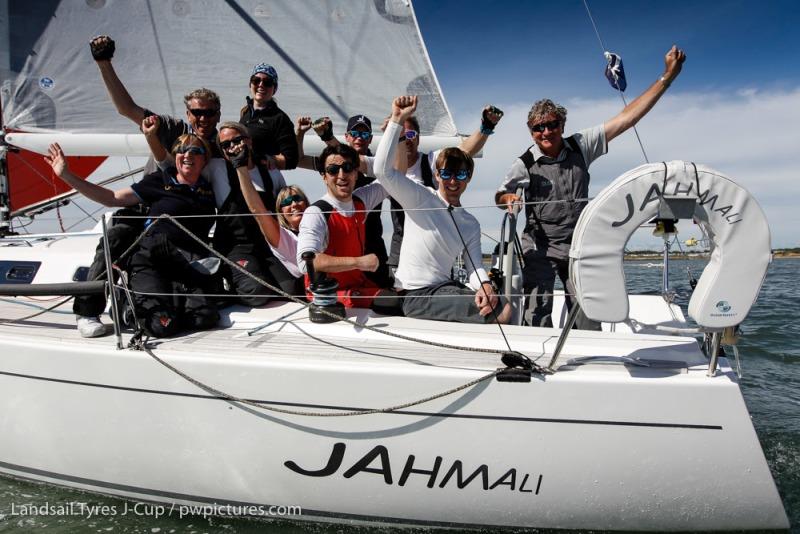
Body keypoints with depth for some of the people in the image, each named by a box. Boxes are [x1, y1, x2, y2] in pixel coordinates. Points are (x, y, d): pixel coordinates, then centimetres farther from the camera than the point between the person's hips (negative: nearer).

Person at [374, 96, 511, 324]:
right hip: (416, 295, -7)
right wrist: (397, 119, -19)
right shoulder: (420, 198, -4)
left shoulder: (471, 224, 13)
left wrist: (485, 286, -20)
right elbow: (383, 170, -18)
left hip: (444, 288, 7)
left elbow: (475, 266, 3)